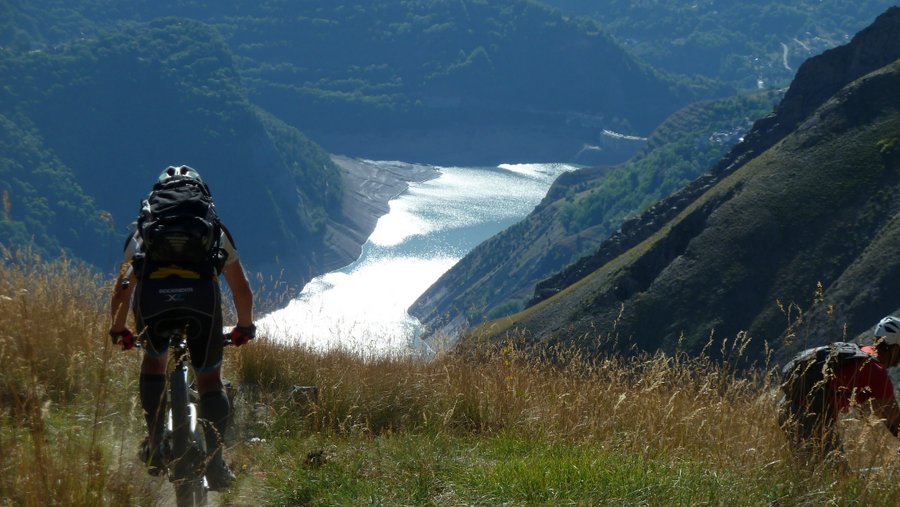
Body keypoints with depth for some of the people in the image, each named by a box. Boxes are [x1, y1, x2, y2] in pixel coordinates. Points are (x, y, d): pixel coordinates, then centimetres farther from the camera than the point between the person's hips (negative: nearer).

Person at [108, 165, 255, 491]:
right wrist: (245, 326, 58)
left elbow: (122, 287, 41)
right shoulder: (215, 231, 35)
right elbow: (242, 289, 42)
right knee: (209, 378, 16)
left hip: (152, 297, 1)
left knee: (154, 357, 30)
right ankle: (215, 462, 5)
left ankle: (155, 446, 22)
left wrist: (118, 330, 57)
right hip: (202, 295, -1)